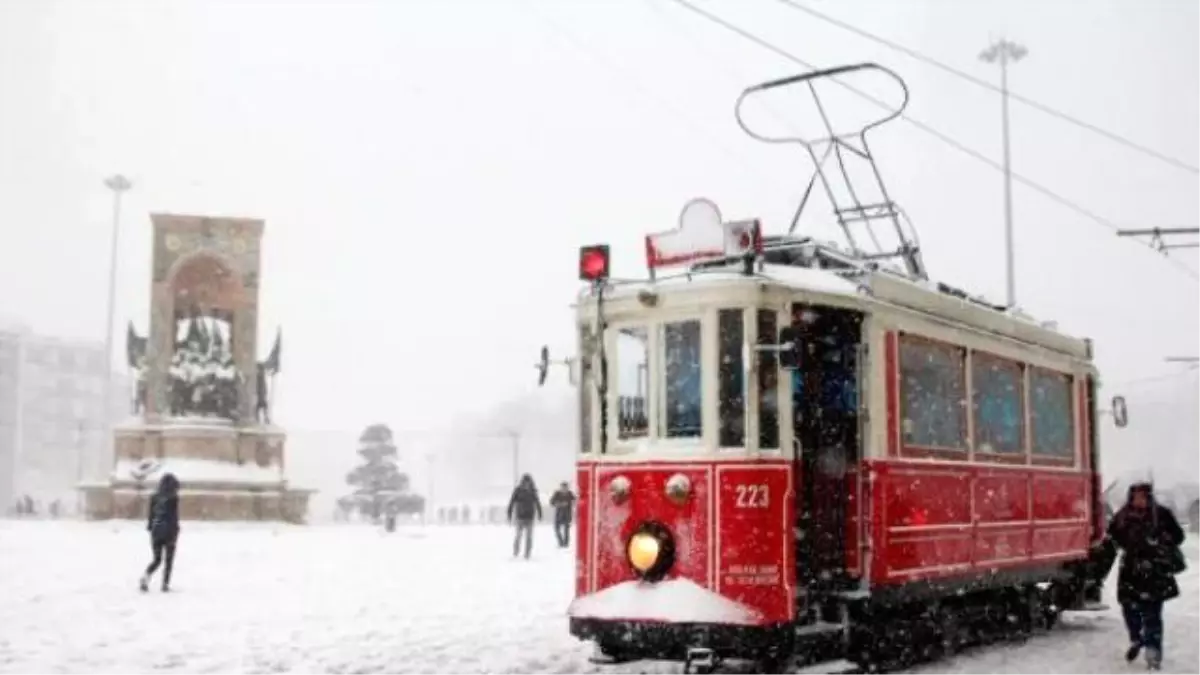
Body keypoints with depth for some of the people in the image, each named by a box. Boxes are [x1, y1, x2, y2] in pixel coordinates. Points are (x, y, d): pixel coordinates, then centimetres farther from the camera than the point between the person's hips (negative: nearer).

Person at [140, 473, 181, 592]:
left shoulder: (155, 497, 5)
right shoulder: (173, 498, -10)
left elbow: (151, 515, 8)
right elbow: (174, 516, -13)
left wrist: (150, 529, 14)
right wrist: (175, 533, -10)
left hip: (156, 531, 4)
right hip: (169, 532, -4)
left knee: (157, 559, 13)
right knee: (169, 560, 8)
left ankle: (146, 576, -12)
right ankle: (165, 584, 5)